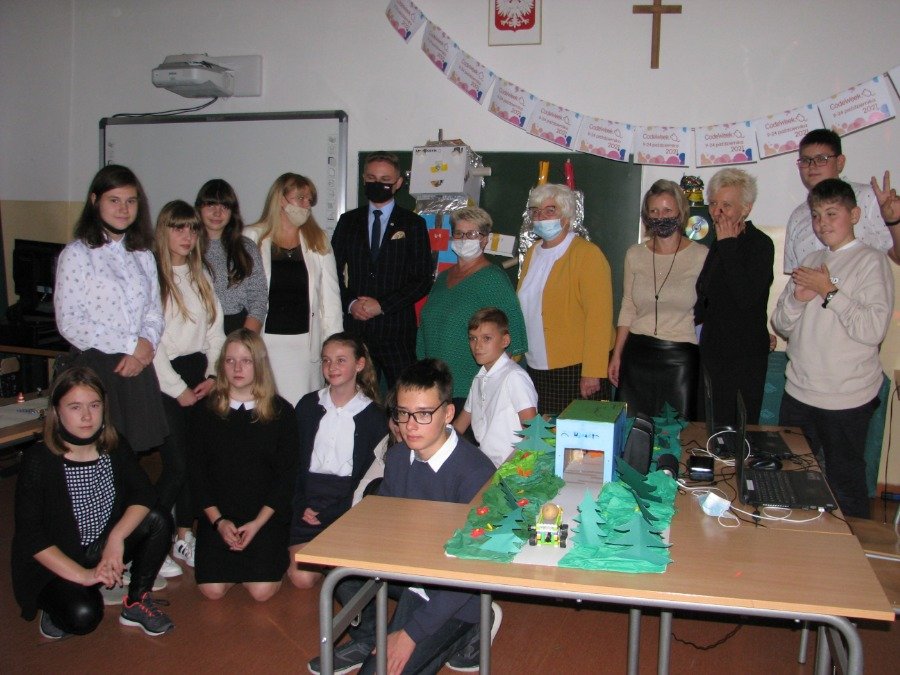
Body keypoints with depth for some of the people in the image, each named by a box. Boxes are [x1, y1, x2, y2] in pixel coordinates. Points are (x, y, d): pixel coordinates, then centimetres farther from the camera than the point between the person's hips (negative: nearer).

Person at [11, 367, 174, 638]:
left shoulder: (115, 447, -5)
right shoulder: (38, 461, -19)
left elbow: (144, 493, -10)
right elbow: (29, 534, -20)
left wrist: (116, 538, -28)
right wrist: (82, 575, -27)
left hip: (104, 548, 5)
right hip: (54, 563, -4)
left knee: (158, 521, -20)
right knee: (83, 616, -32)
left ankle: (136, 603, -2)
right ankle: (55, 605, 6)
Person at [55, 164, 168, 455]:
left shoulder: (143, 255, 15)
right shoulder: (76, 254, -3)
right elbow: (69, 323, -11)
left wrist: (147, 344, -7)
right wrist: (132, 345, -11)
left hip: (139, 369, 5)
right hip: (96, 369, -5)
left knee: (136, 452, 4)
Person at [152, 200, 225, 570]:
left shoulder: (201, 276, 14)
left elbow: (215, 330, 13)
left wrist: (212, 375, 1)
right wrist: (178, 389, -9)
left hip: (200, 374, 6)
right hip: (165, 377, -6)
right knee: (176, 465, -8)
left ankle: (184, 536, 20)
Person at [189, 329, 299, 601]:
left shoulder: (280, 411, -1)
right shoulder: (207, 410, 3)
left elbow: (287, 474, -2)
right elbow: (196, 471, 3)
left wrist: (258, 522, -12)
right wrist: (218, 520, -9)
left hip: (267, 514, -1)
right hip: (217, 514, 2)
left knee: (262, 590, -16)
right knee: (212, 590, -15)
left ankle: (278, 555, 15)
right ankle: (237, 559, 17)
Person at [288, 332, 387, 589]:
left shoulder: (372, 415, 1)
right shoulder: (308, 405, 9)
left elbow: (371, 474, -3)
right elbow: (294, 462, 9)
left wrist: (329, 513, -13)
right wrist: (301, 506, -7)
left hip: (348, 501, -2)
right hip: (309, 498, 2)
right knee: (302, 576, -14)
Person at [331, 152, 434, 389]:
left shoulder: (413, 224, 6)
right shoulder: (348, 221, 14)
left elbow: (423, 279, -1)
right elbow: (333, 270, 11)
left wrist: (382, 305, -9)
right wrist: (350, 303, -7)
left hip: (397, 328, -2)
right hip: (354, 327, 2)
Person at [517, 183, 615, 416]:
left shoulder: (588, 254, -9)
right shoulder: (532, 253, 13)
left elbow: (599, 317, -16)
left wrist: (592, 372, -20)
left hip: (575, 370, -6)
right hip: (536, 368, 6)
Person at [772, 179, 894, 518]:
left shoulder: (872, 261, -7)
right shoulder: (811, 261, 13)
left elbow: (874, 330, -19)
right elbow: (781, 325, 11)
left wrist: (829, 291, -16)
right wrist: (797, 298, -8)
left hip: (846, 399, -6)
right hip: (798, 391, 6)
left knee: (846, 484, 4)